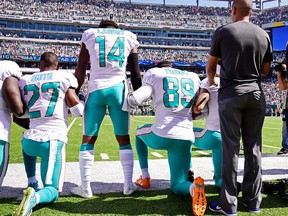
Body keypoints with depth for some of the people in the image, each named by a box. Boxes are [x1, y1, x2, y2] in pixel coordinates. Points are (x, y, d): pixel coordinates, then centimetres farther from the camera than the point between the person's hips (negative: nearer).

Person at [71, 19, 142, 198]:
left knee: (88, 139, 9)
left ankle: (85, 187, 9)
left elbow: (80, 71, 8)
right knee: (123, 139, 11)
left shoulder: (90, 34, 13)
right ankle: (129, 185, 13)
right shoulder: (129, 36, 14)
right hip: (118, 89, 1)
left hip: (96, 89, 0)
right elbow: (136, 73, 11)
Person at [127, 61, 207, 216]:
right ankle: (193, 187, -20)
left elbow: (136, 99, -7)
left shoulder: (153, 73, 7)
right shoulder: (194, 77, 19)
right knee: (177, 186, 17)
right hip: (185, 138, 3)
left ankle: (145, 178, 28)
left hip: (162, 135, -3)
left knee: (140, 132, 35)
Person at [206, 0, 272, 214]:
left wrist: (211, 80, 28)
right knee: (253, 147, 9)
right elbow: (265, 70, 13)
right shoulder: (264, 35, 6)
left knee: (231, 148, 0)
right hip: (256, 93, 3)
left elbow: (211, 66, 8)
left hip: (231, 93, -3)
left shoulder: (223, 32, -2)